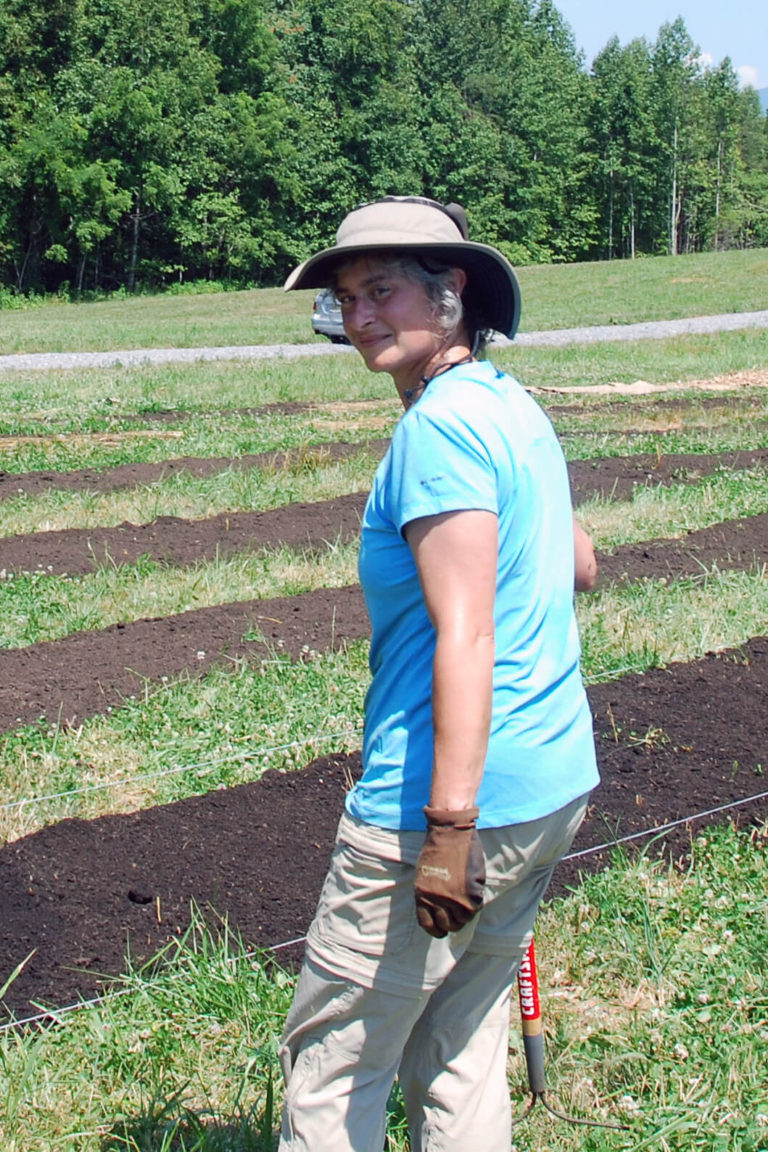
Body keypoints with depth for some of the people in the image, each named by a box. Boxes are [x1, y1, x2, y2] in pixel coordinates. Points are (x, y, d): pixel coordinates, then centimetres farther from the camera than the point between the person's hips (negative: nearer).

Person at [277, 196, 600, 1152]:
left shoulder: (440, 425, -16)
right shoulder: (513, 407, 11)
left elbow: (466, 637, -23)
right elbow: (578, 567, 25)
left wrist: (449, 830, -24)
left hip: (462, 797, -9)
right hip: (553, 785, 9)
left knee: (333, 1068, 5)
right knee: (459, 1057, 19)